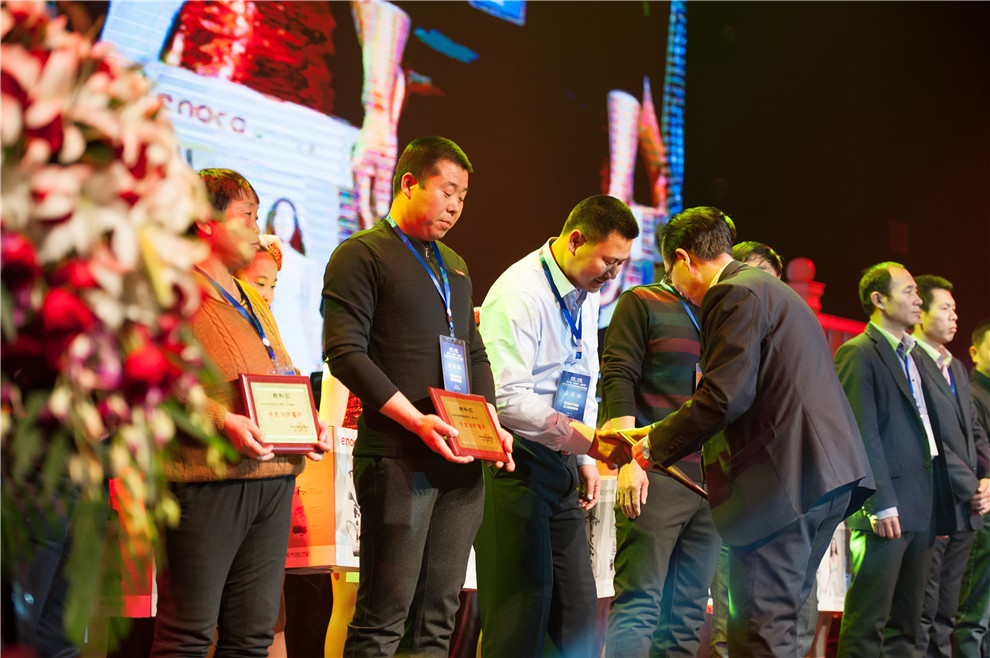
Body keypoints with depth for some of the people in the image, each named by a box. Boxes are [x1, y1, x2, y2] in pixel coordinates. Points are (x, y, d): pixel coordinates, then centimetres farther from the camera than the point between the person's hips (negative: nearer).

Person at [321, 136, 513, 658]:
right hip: (398, 458, -7)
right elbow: (345, 352, -12)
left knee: (438, 615, 8)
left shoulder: (454, 266, 22)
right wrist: (417, 421, -19)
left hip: (461, 461, 7)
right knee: (385, 614, -7)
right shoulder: (361, 255, -2)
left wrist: (489, 421, 7)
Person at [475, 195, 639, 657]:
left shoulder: (586, 296, 13)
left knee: (577, 608, 6)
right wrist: (586, 440, -23)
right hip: (516, 467, -8)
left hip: (561, 464, 8)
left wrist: (585, 459, 14)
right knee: (522, 604, -8)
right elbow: (508, 399, -23)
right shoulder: (520, 292, -15)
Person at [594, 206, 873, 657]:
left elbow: (725, 396, -18)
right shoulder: (771, 291, 24)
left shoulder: (735, 294, -9)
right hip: (828, 475, 11)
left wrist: (650, 449, -7)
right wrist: (659, 433, 24)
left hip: (783, 479, -10)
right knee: (781, 618, 15)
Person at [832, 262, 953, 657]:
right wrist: (880, 504, -19)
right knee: (867, 623, -7)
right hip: (885, 509, -9)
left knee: (907, 622, 12)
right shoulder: (857, 354, -6)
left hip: (922, 507, 9)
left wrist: (935, 502, 13)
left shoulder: (914, 355, 20)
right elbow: (862, 434, -13)